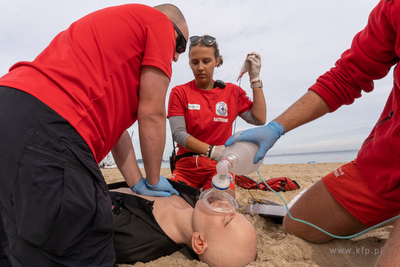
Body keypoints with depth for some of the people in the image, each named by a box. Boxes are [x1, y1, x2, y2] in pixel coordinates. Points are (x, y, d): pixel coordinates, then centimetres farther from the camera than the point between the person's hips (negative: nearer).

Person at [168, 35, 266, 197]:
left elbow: (259, 119, -3)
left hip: (219, 165, 1)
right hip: (187, 165, 0)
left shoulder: (232, 92, 8)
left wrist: (255, 79, -4)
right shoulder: (179, 93, 2)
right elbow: (178, 133, -10)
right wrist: (211, 150, -25)